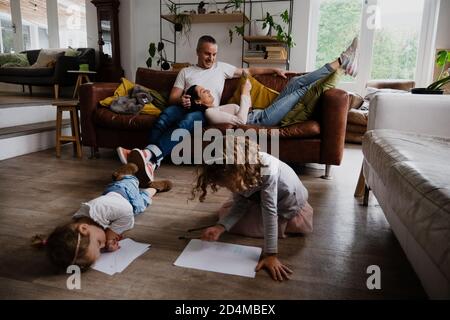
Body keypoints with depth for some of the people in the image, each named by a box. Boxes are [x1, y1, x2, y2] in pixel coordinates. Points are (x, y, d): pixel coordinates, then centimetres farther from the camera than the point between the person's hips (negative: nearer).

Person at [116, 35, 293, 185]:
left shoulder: (221, 67, 24)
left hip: (207, 111, -2)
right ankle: (151, 162, -47)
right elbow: (172, 98, 14)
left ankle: (149, 153, -57)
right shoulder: (185, 72, 22)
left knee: (186, 122, -39)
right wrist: (180, 100, -11)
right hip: (184, 107, 2)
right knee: (164, 117, -36)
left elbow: (249, 71, 27)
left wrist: (274, 69, 22)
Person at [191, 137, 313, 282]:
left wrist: (271, 255, -43)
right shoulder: (233, 173, -28)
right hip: (258, 196, 4)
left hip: (289, 198, -4)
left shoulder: (267, 170, -46)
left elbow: (270, 212, -44)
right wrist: (220, 227, -35)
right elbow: (240, 204, -19)